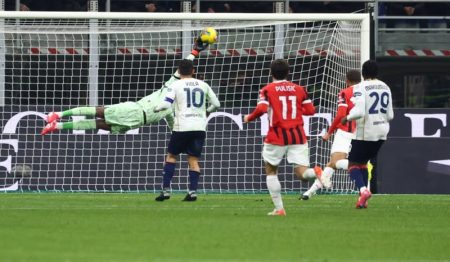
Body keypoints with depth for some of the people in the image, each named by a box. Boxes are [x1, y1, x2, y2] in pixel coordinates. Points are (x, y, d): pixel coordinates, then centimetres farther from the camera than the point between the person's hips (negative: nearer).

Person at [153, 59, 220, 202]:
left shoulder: (175, 85, 0)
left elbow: (166, 104, -11)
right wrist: (206, 111, 35)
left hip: (182, 127, -2)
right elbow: (216, 103, 16)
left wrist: (156, 109, 9)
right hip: (200, 127, 2)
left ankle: (166, 189, 4)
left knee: (171, 156, 11)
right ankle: (193, 191, -8)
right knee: (193, 159, 5)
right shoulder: (203, 85, 11)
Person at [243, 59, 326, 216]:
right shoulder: (299, 89, 9)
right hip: (298, 136, 2)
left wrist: (249, 118, 3)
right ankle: (316, 172, -37)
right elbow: (310, 110, 7)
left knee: (271, 171, 16)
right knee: (302, 173, -1)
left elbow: (261, 109, -16)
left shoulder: (267, 90, -1)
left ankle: (279, 208, 8)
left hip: (277, 137, -2)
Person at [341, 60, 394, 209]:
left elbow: (359, 111, -24)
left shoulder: (361, 87, -13)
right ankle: (363, 200, 11)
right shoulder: (385, 88, 8)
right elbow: (390, 115, 10)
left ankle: (363, 190, -22)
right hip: (382, 132, 6)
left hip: (365, 132, -6)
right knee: (363, 163, 20)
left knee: (353, 164, 5)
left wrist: (347, 118, -5)